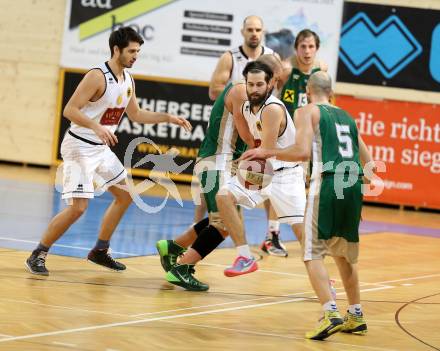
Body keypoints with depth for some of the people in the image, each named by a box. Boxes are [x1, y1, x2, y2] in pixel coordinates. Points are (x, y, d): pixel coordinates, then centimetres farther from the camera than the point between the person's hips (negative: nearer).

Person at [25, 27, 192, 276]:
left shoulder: (128, 80, 7)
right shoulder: (97, 76, -20)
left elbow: (135, 114, 21)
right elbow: (70, 110, -24)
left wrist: (168, 118, 13)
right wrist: (97, 127, -38)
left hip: (102, 148, 9)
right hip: (80, 146, -9)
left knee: (126, 195, 15)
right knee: (78, 207, -17)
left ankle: (100, 251, 25)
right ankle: (38, 255, -5)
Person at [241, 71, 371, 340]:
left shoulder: (307, 112, 5)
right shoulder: (347, 117, 24)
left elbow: (302, 151, -11)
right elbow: (368, 161, 24)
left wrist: (267, 153, 0)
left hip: (327, 184, -6)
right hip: (353, 186, 6)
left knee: (313, 254, -4)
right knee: (344, 253, 22)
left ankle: (331, 313, -21)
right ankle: (356, 316, 26)